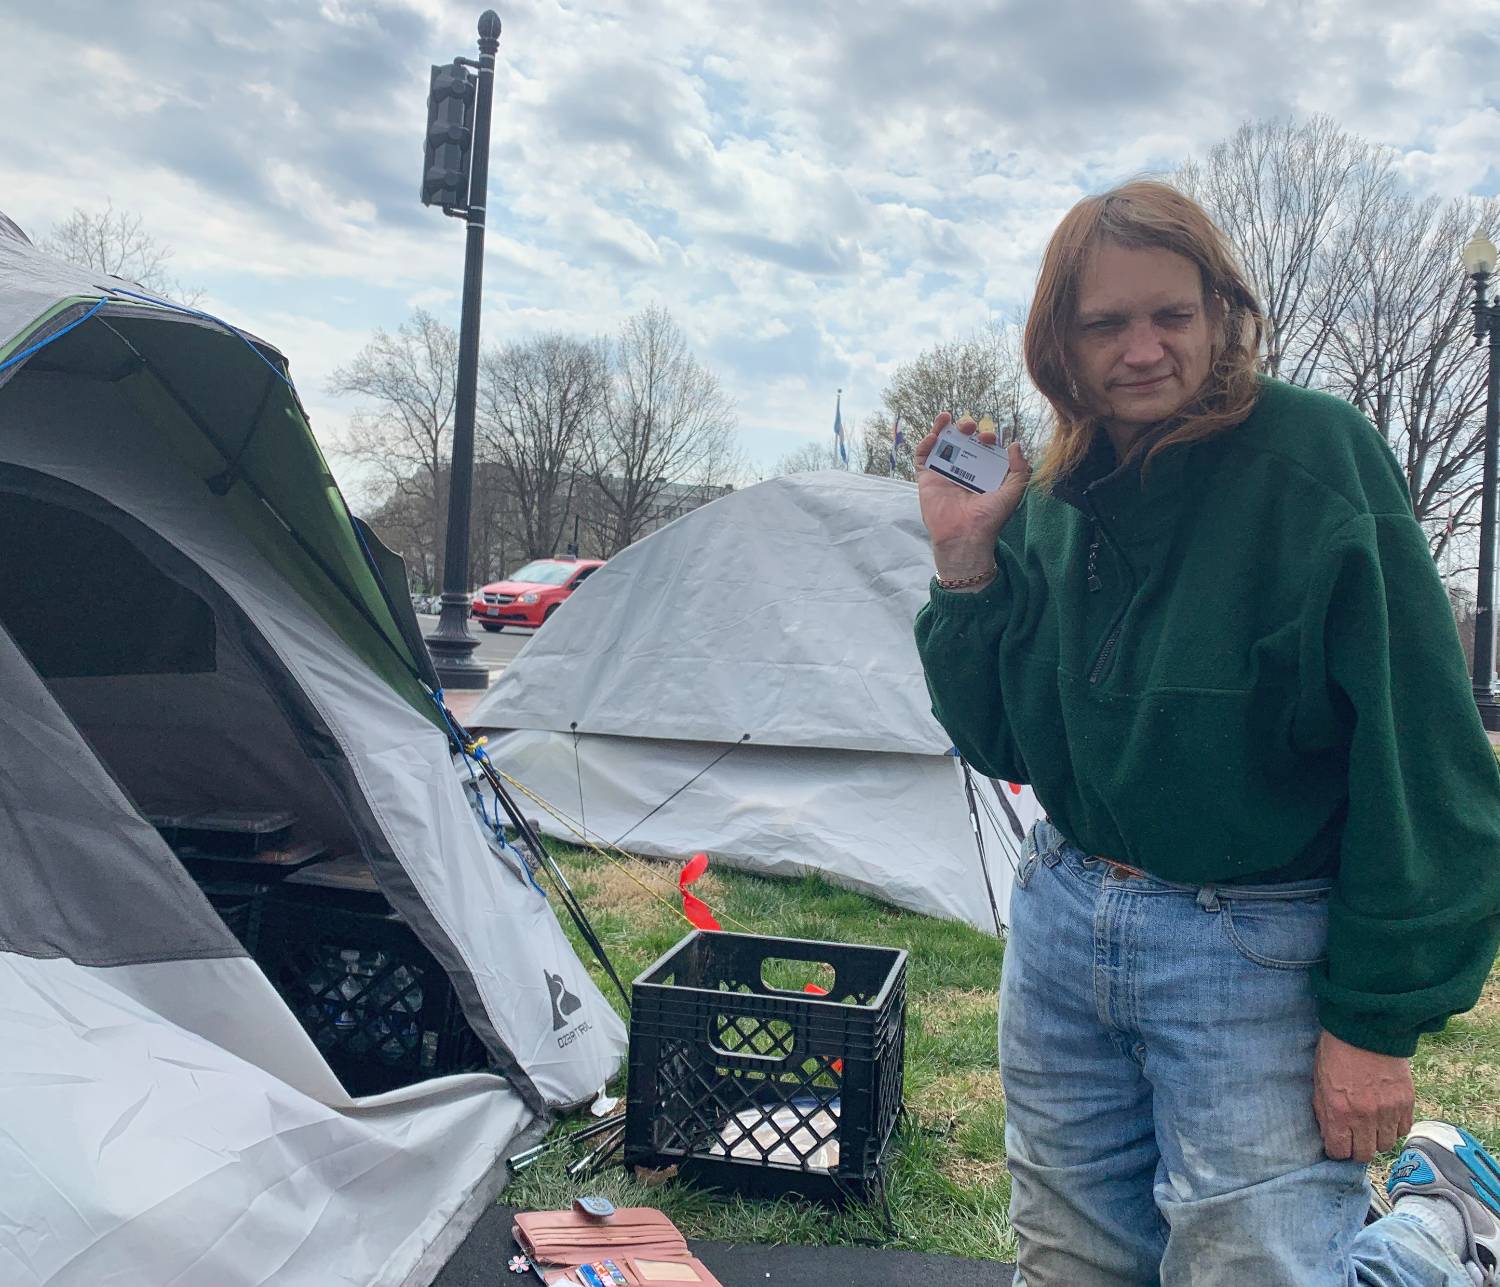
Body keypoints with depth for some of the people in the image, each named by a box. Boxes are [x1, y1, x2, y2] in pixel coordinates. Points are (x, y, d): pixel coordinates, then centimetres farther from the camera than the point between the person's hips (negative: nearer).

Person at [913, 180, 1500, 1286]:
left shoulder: (1316, 456, -14)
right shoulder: (1048, 502, 3)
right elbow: (999, 744, 6)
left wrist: (1379, 1017, -15)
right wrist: (966, 564, -7)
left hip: (1258, 954, -5)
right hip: (1061, 926, 6)